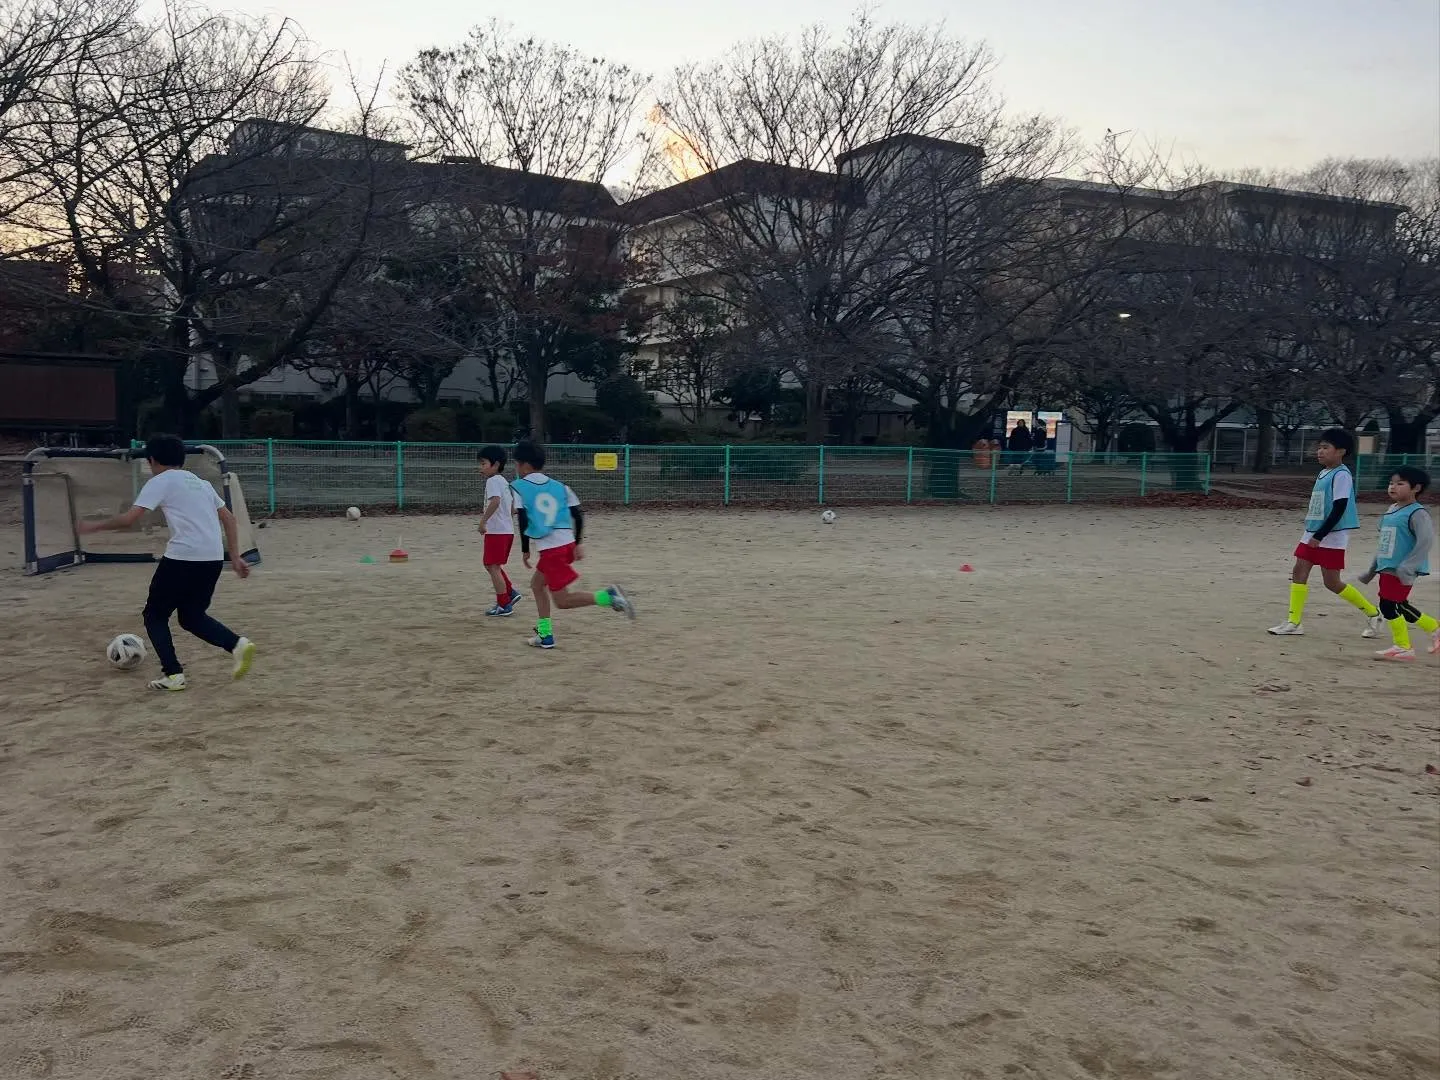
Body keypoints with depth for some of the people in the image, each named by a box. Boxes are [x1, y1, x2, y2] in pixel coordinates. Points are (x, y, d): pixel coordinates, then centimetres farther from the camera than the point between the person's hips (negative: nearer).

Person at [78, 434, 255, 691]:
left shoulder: (160, 482, 4)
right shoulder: (201, 483, 24)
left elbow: (129, 519, -5)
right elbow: (229, 518, 19)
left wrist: (96, 526, 11)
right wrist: (235, 558, 19)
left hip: (183, 557, -6)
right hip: (213, 559, 6)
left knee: (155, 615, 14)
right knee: (192, 617, 21)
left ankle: (173, 675, 4)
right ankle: (238, 644, -3)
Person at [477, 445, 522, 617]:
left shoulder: (492, 481, -11)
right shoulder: (505, 482, 18)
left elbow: (495, 501, -30)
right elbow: (513, 508, 20)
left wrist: (483, 521, -27)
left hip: (496, 531, -10)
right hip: (508, 530, 10)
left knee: (493, 566, -3)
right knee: (491, 565, 20)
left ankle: (504, 605, 0)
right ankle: (511, 592, 17)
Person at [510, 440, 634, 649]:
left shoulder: (518, 487, 0)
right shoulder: (559, 486, 14)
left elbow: (522, 520, -9)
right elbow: (578, 515, 10)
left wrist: (525, 550, 0)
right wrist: (578, 543, 18)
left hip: (550, 549, -7)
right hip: (567, 544, 7)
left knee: (562, 600, -2)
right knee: (537, 583, 24)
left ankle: (607, 597, -20)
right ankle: (544, 634, 23)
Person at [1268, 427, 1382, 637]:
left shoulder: (1341, 475, -14)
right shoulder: (1323, 473, 13)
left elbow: (1339, 509, -20)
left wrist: (1320, 535, -21)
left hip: (1332, 536, -9)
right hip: (1312, 533, 9)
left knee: (1332, 582, -4)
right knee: (1299, 571, 1)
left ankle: (1372, 613, 15)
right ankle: (1294, 622, 3)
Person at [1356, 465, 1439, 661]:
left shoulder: (1417, 513, -12)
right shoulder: (1391, 510, 15)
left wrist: (1407, 566, -28)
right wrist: (1372, 570, 25)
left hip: (1401, 571, -9)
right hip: (1386, 568, 9)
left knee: (1388, 604, -8)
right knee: (1399, 606, 14)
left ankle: (1403, 647, 4)